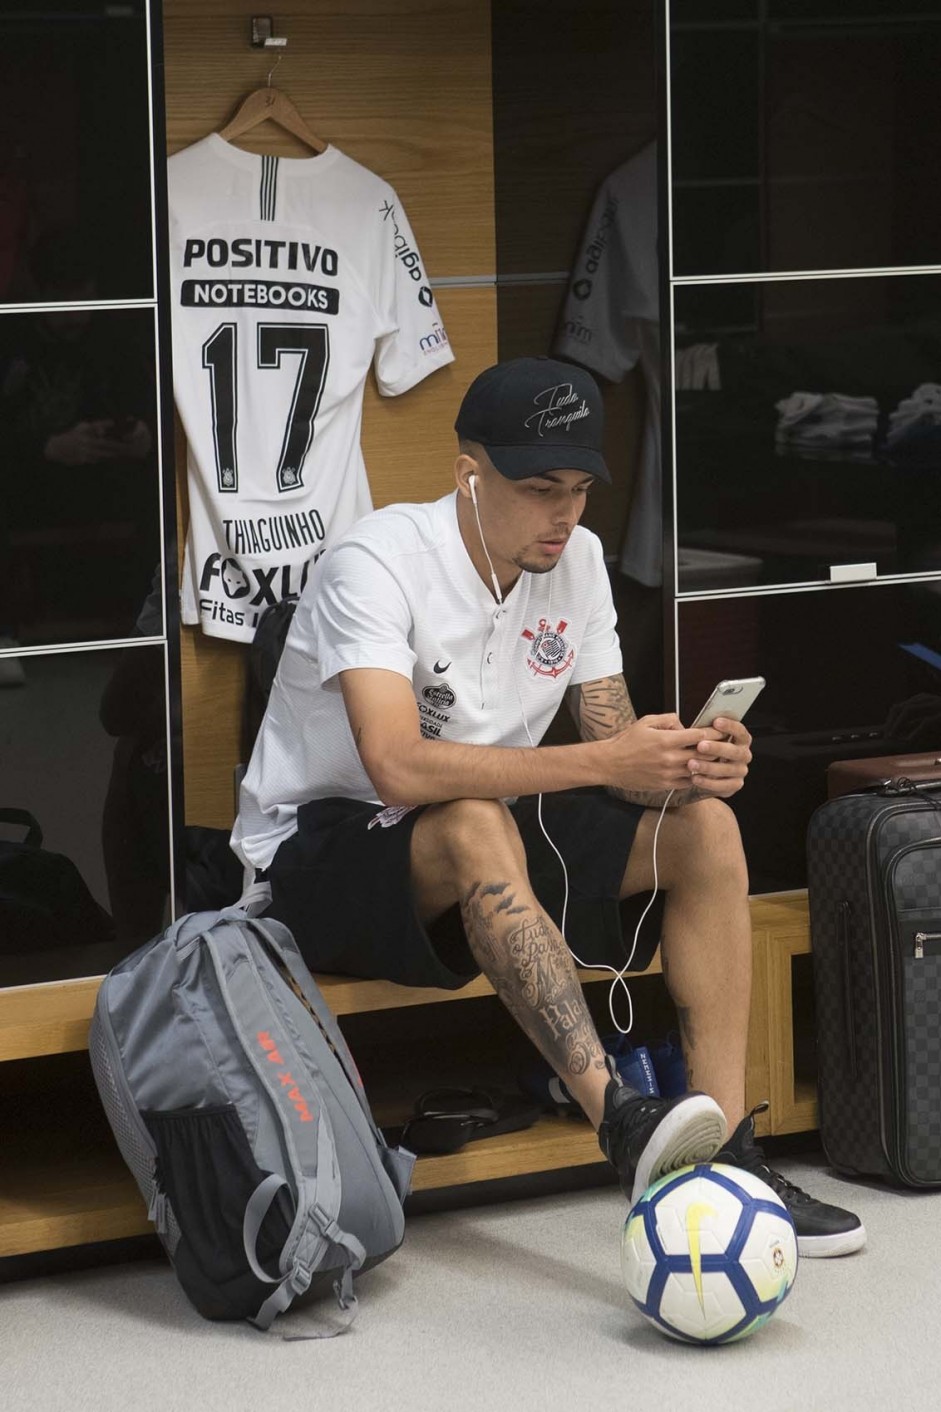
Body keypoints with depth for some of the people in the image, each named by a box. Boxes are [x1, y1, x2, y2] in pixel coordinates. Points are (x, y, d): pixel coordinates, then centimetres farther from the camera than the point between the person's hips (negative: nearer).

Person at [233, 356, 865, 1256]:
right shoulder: (376, 565, -22)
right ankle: (621, 1121, -49)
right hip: (322, 854, -7)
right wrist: (603, 760, -36)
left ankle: (724, 1159, -19)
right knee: (477, 827, -40)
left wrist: (681, 767, -22)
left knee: (703, 826, -14)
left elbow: (611, 737, 2)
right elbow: (399, 767, -35)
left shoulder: (575, 560, 1)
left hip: (483, 842, 7)